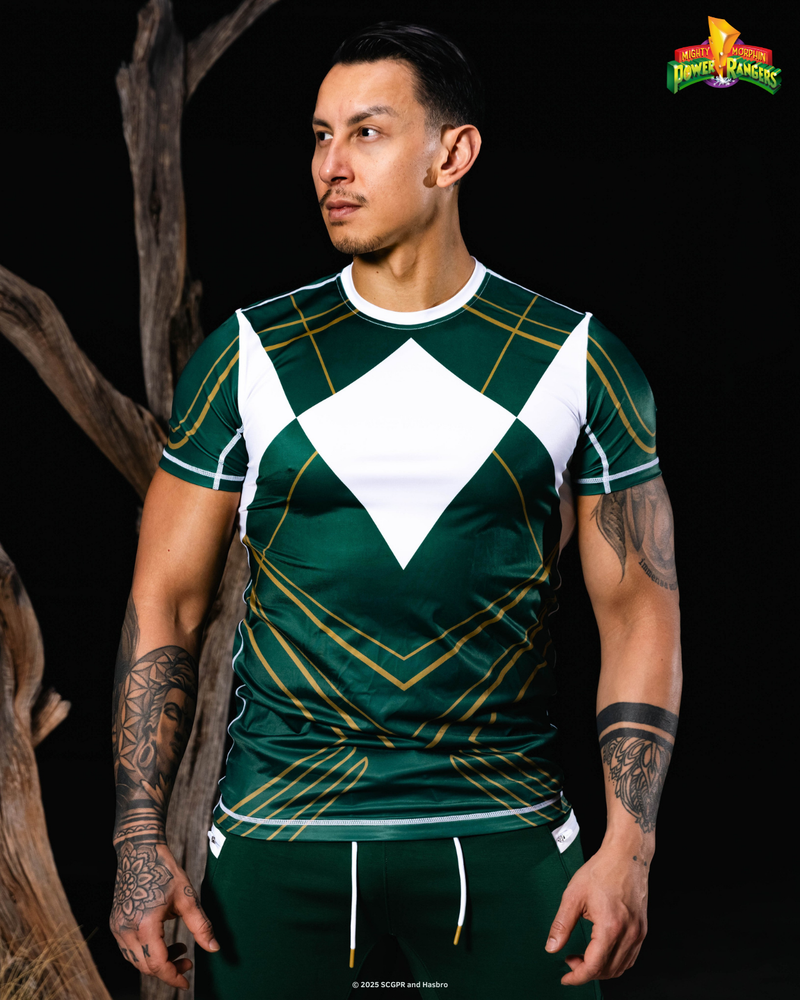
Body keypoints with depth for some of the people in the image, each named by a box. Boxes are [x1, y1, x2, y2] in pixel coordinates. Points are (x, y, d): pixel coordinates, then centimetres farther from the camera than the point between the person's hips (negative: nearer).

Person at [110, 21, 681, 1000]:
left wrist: (629, 847, -8)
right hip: (277, 839, 1)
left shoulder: (574, 361, 1)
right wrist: (140, 841, -5)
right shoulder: (248, 357, 3)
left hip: (501, 842, 0)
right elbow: (163, 601, 4)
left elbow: (639, 611, 2)